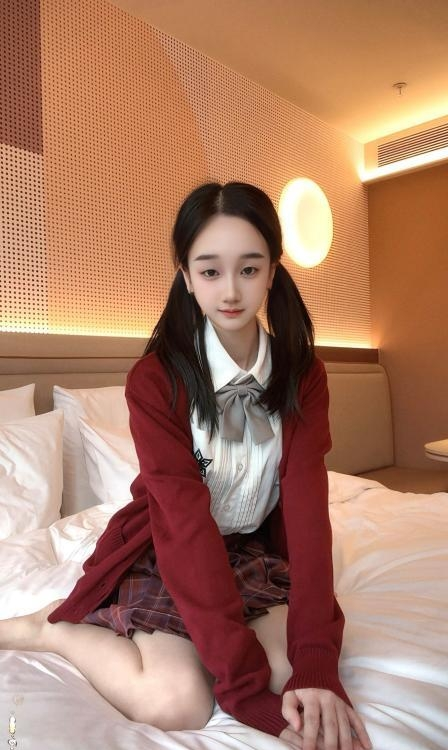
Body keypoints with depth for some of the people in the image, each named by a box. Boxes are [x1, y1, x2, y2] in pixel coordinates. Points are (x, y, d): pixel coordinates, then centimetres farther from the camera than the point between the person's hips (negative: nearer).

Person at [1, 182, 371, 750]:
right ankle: (55, 627, 3)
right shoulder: (155, 380, -21)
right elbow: (186, 524, -26)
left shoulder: (302, 375, -11)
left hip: (253, 549, 4)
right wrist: (250, 687, -27)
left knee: (300, 670, -19)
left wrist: (317, 664, -27)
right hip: (164, 553, -4)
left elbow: (308, 507, -18)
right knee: (177, 703, -24)